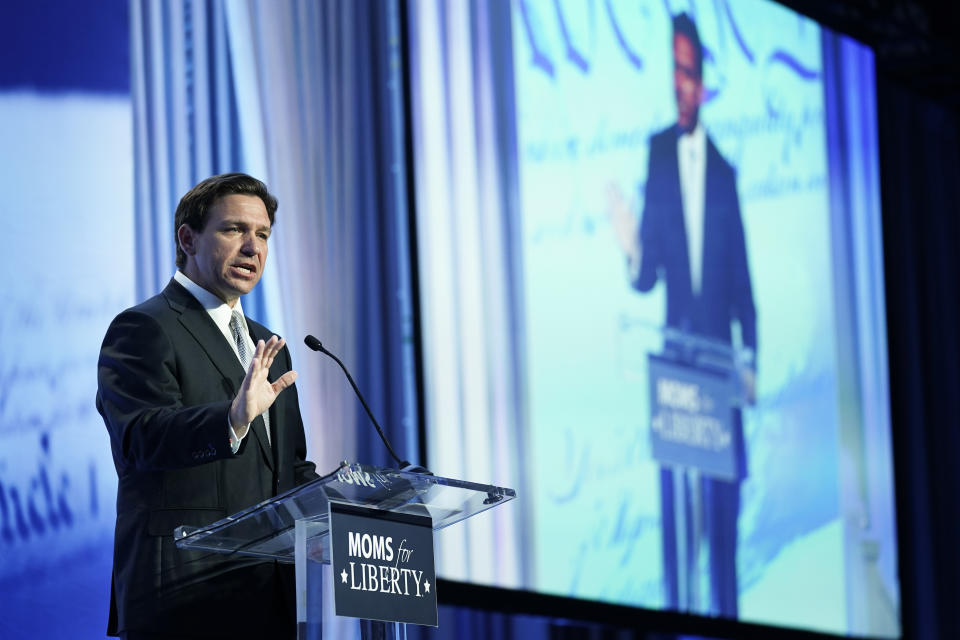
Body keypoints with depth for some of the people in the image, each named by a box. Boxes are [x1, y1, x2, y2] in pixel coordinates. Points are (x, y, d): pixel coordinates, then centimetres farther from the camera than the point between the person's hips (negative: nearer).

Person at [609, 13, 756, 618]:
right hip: (674, 356, -1)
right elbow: (647, 275, 2)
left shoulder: (724, 171, 6)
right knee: (677, 503, -1)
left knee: (725, 504, 2)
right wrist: (633, 248, -21)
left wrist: (751, 358, -1)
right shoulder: (657, 154, 3)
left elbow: (743, 279, 8)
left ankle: (727, 610, 7)